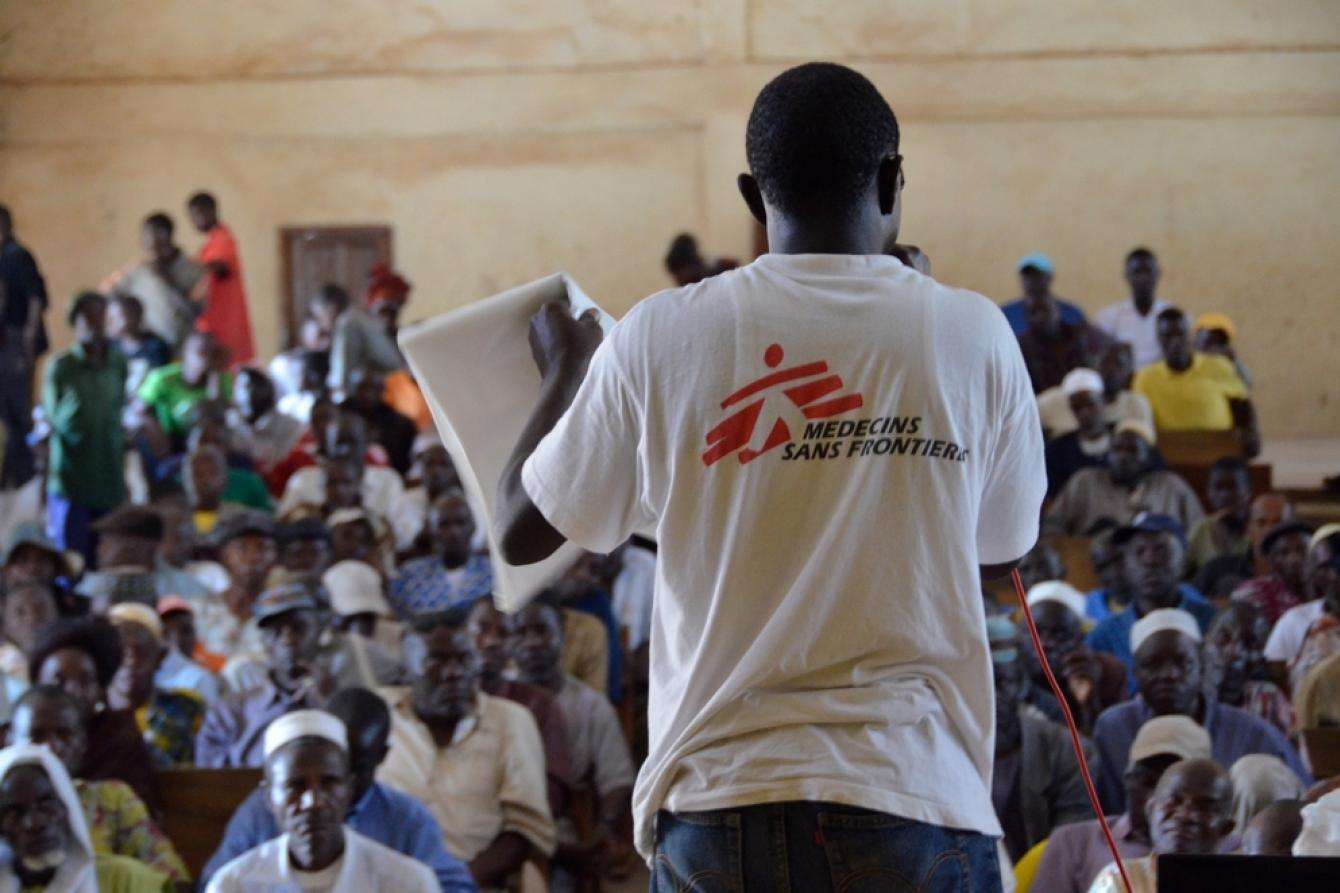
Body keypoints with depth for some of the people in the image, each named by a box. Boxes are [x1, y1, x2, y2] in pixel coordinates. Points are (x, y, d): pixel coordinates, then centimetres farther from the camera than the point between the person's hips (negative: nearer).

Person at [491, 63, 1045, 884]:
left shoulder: (659, 338, 1)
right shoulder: (972, 333, 2)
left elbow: (521, 533, 12)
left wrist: (565, 369, 28)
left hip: (718, 794, 1)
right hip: (918, 801, -1)